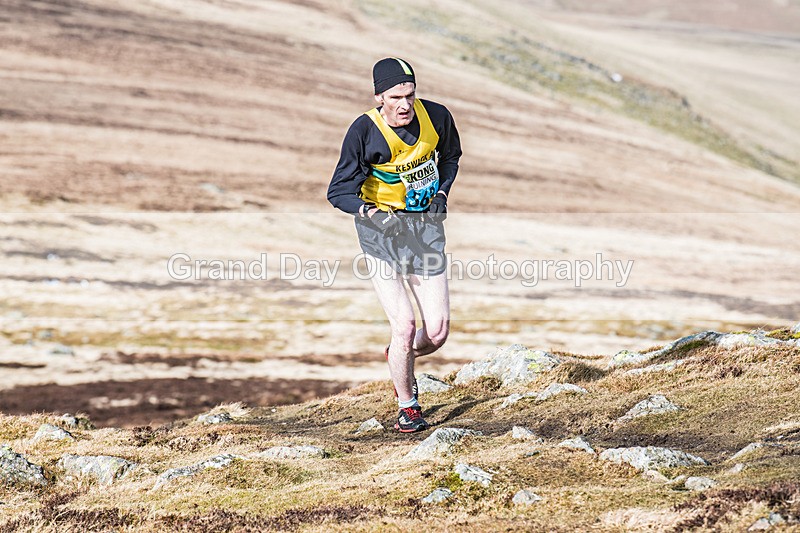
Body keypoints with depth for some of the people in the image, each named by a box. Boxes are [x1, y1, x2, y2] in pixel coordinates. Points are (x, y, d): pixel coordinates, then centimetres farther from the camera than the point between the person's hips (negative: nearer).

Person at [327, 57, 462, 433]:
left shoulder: (436, 116, -6)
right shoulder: (365, 131, -17)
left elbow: (450, 157, 17)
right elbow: (339, 191, -12)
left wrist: (441, 192, 0)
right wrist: (364, 209, -32)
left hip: (426, 224, 4)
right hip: (382, 229, -4)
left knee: (438, 332, -1)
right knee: (404, 326, -14)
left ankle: (398, 358, 35)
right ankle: (407, 406, 11)